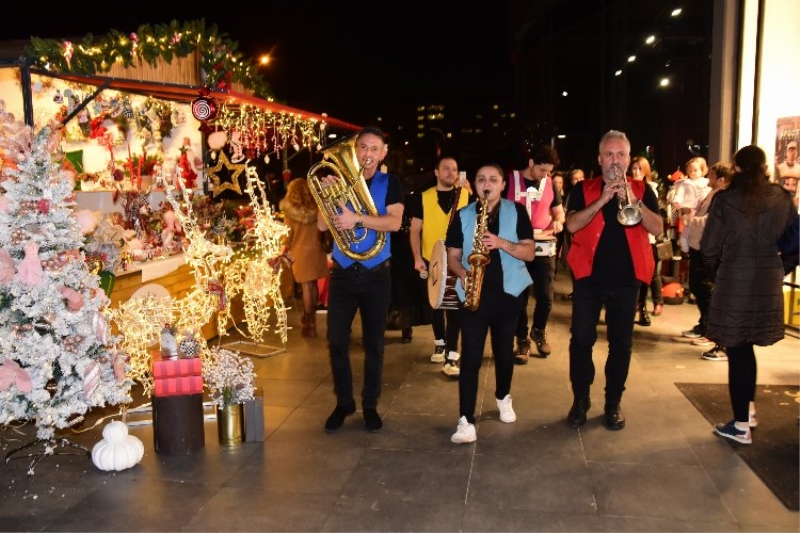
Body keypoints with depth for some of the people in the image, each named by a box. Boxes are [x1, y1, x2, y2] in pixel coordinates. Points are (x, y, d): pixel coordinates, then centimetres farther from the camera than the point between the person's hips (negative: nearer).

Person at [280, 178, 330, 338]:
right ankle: (311, 317, 32)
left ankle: (310, 324, 8)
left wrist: (287, 249, 10)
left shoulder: (289, 210, -10)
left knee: (306, 287, 3)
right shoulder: (316, 208, -3)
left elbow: (288, 234, -5)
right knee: (314, 285, 17)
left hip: (300, 251, -3)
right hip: (316, 249, 3)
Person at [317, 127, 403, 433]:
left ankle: (370, 405, 20)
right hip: (342, 273, 2)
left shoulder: (389, 183, 0)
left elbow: (394, 222, -15)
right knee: (336, 342, 3)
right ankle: (343, 402, 19)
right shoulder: (338, 181, 6)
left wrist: (358, 219, -28)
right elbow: (322, 225, -1)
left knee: (374, 344, 6)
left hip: (376, 275, -1)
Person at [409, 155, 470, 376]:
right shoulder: (423, 197, 2)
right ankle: (440, 343, 35)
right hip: (431, 260, 2)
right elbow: (415, 230, 1)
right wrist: (417, 258, -7)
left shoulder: (466, 195, 3)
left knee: (454, 306, -6)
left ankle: (450, 357, -5)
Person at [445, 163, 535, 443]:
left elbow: (529, 252, -4)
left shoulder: (516, 211, 2)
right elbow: (452, 256, 5)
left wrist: (502, 243, -20)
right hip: (475, 295, 0)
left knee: (504, 351, 15)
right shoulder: (463, 216, 4)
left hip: (508, 293, 1)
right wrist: (463, 274, -16)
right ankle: (466, 420, -4)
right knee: (470, 357, -6)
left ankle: (503, 397, 40)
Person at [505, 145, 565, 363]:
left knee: (545, 296, 1)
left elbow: (559, 211, 17)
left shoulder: (550, 184, 7)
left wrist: (558, 221, -6)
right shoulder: (510, 181, -4)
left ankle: (539, 331, 28)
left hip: (544, 248, 2)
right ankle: (523, 341, 15)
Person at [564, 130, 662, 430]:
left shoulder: (642, 191, 6)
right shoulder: (584, 189, 4)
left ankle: (614, 402, 20)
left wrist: (634, 201, -19)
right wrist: (602, 200, -20)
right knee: (581, 339, 1)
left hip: (626, 278, 1)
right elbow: (572, 225, -12)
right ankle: (580, 399, 16)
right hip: (589, 276, -1)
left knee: (621, 343, 7)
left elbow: (657, 229, -7)